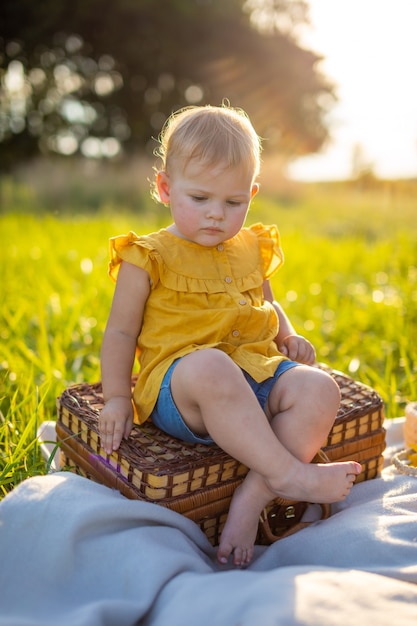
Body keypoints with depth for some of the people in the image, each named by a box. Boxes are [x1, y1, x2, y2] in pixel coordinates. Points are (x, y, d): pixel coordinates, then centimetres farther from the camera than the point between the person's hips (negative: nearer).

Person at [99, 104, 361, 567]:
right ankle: (287, 473, -26)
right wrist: (116, 399, -5)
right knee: (209, 368, -39)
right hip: (179, 387, -5)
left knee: (319, 390, -21)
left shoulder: (251, 250, 17)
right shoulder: (148, 258, 1)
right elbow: (120, 332, 4)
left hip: (257, 377, 6)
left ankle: (253, 496, -23)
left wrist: (288, 336, 11)